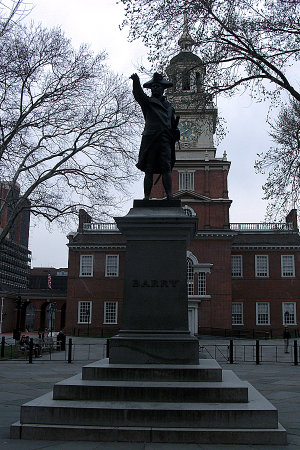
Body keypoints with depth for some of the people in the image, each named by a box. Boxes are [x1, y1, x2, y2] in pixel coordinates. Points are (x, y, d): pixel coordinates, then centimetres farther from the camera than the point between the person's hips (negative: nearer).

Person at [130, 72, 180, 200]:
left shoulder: (168, 106, 25)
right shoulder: (147, 102, 15)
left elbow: (173, 124, 25)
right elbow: (138, 94, -5)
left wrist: (175, 132, 5)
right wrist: (136, 81, -23)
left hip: (165, 140, 2)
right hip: (150, 138, -2)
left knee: (166, 168, -9)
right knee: (149, 170, -4)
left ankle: (169, 195, -15)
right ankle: (147, 197, -3)